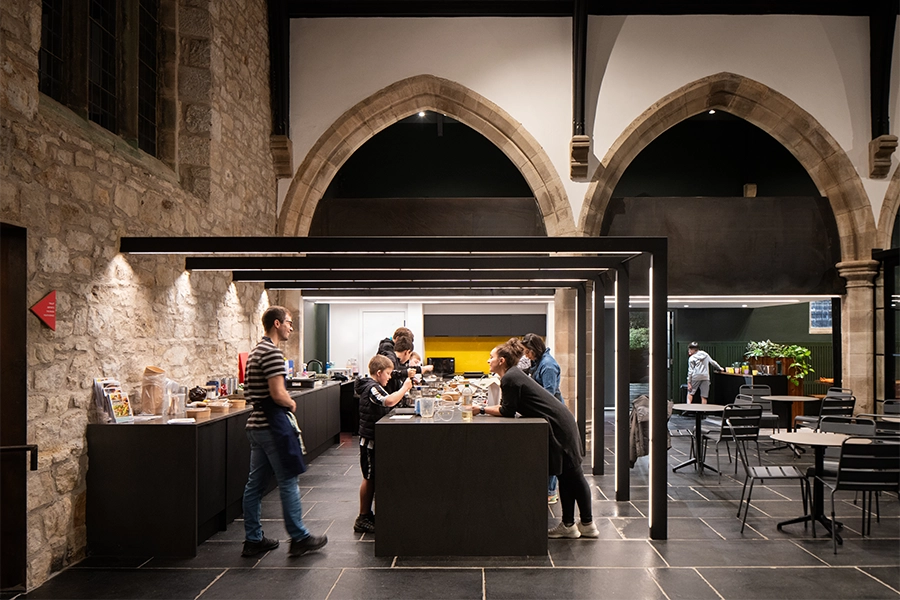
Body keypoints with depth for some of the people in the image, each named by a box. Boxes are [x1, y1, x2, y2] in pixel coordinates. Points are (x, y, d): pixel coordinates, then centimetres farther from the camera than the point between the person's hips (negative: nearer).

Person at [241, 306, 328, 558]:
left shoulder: (257, 351, 15)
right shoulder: (272, 352, -17)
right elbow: (278, 394, -22)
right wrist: (291, 403, -3)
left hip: (257, 423, 10)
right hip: (272, 425, -10)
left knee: (255, 483, 12)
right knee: (288, 482, -1)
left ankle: (253, 540, 19)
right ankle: (299, 538, 8)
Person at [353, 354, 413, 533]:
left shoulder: (373, 386, 15)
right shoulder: (372, 388, -19)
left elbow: (388, 401, 15)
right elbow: (389, 401, -35)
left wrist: (403, 390, 6)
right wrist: (404, 388, -24)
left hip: (374, 439, 10)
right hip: (370, 440, -10)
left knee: (372, 478, 15)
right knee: (370, 478, -3)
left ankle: (367, 514, 24)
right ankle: (362, 519, 5)